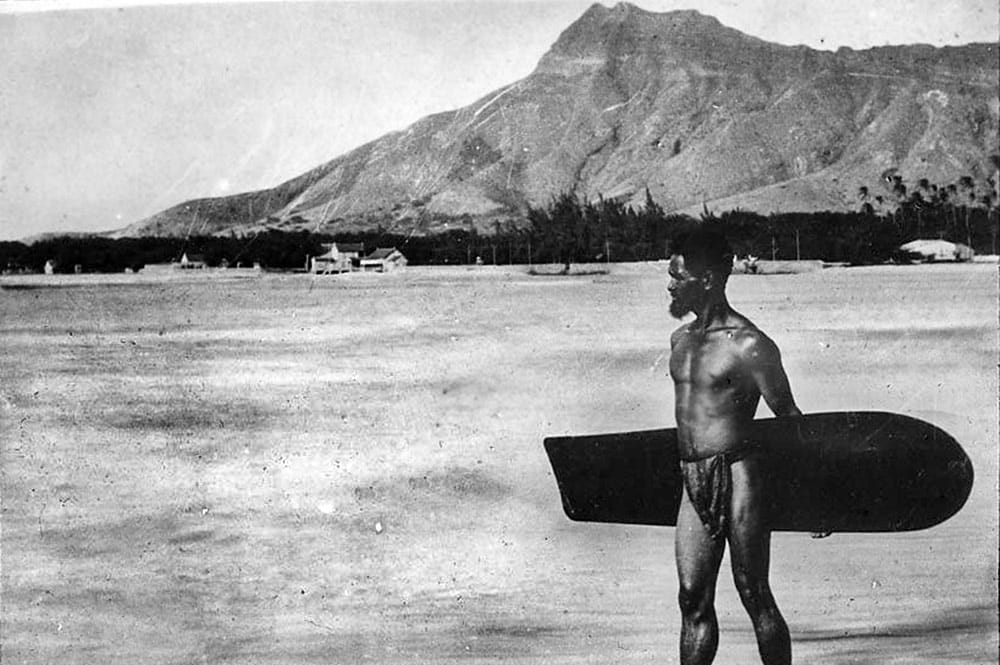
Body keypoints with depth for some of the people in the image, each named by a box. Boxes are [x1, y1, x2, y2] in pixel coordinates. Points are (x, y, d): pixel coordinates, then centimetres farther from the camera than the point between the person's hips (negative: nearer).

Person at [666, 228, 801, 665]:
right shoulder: (681, 339, 12)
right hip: (694, 481, 7)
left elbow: (789, 417, -9)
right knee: (693, 599, 8)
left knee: (754, 595, 0)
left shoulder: (748, 345, -11)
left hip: (739, 475, -7)